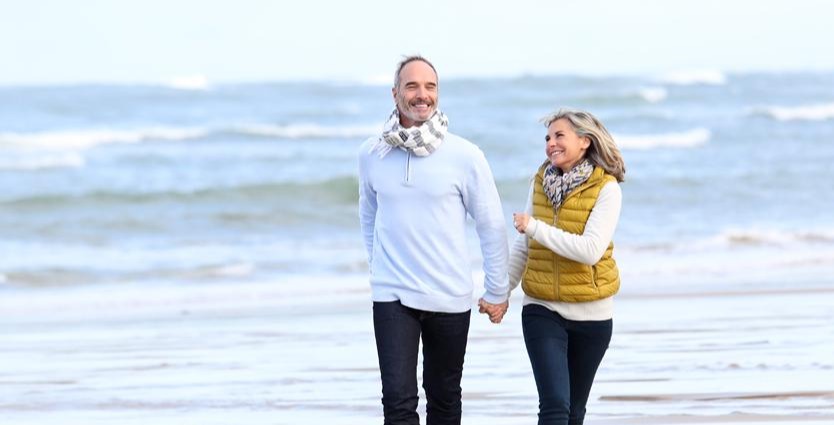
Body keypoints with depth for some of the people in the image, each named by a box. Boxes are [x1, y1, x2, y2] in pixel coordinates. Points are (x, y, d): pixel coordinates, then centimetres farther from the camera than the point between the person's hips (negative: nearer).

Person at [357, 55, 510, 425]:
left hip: (449, 297, 0)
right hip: (392, 296, 0)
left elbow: (491, 226, 0)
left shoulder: (464, 156, -8)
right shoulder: (371, 154, -1)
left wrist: (497, 292, 3)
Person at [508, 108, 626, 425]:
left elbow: (591, 250, -22)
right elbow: (523, 247, 13)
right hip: (542, 310, 1)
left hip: (591, 314, -1)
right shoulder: (541, 182, 3)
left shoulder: (606, 189, -9)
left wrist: (536, 228, -21)